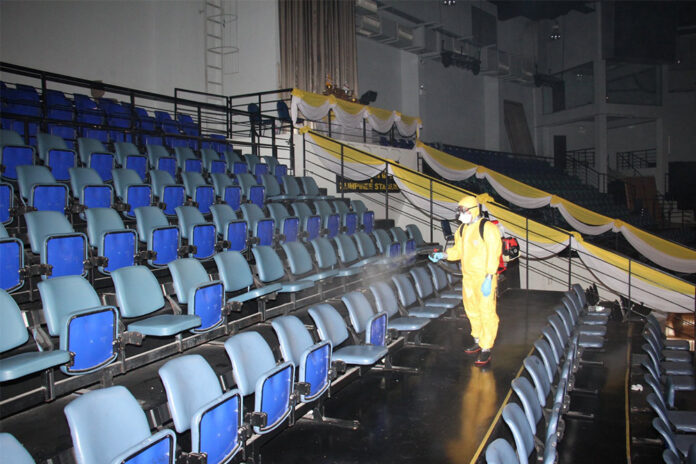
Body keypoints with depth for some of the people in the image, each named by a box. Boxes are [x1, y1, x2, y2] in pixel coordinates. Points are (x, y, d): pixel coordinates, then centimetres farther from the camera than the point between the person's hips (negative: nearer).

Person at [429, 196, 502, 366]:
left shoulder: (488, 228, -14)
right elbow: (458, 250, 19)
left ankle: (486, 349, 4)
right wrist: (442, 255, 4)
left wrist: (488, 279, -21)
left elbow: (493, 255, -17)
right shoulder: (462, 229, 10)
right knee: (472, 311, 16)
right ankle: (478, 342, 31)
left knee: (486, 312, -4)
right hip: (468, 277, 8)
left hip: (484, 278, -8)